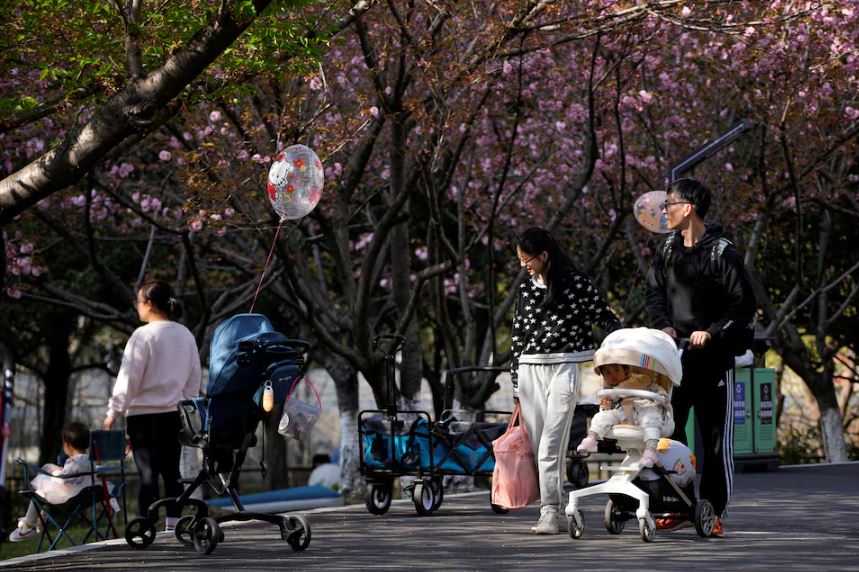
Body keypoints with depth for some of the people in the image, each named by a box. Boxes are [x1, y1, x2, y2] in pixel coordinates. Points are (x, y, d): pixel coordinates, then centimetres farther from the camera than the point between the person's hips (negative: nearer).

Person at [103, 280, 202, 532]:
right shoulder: (186, 336, 8)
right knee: (171, 470, 11)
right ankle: (173, 523, 12)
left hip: (144, 414, -6)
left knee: (148, 472, -4)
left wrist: (113, 412, -4)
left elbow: (128, 378, -11)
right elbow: (194, 379, 14)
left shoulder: (143, 335, -12)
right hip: (175, 414, 6)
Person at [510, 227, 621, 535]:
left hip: (564, 368, -5)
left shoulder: (576, 284, -2)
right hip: (530, 370, 5)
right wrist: (516, 387, 15)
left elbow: (607, 320, 4)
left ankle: (550, 512, -16)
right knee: (537, 446, 3)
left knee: (551, 444, -14)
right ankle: (552, 508, 8)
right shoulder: (525, 290, 13)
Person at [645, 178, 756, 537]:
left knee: (715, 438, 0)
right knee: (668, 430, 3)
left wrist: (712, 332, -18)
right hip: (674, 355, 5)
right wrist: (664, 325, -4)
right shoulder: (667, 249, 8)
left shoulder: (722, 254, -10)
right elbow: (654, 292, 13)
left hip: (713, 358, -5)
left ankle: (714, 512, 5)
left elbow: (743, 305, -10)